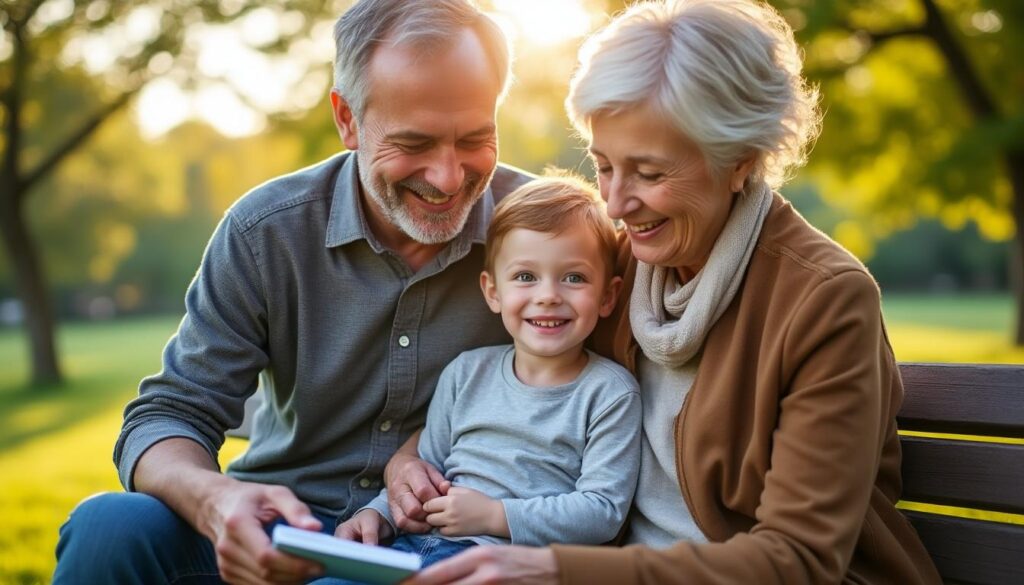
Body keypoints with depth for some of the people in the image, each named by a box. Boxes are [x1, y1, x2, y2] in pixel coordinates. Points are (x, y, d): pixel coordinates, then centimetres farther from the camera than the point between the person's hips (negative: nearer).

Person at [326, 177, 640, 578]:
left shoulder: (610, 392, -1)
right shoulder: (467, 372, 14)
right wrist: (380, 513, 2)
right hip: (424, 543, 5)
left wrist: (493, 514, -13)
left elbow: (604, 510, -8)